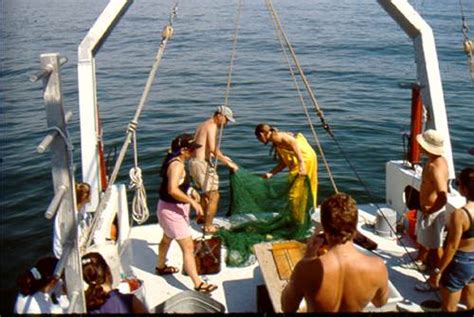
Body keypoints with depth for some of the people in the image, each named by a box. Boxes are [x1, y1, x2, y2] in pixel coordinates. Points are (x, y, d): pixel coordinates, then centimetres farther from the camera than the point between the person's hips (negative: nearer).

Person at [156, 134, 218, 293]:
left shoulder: (175, 161, 5)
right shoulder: (177, 165, -25)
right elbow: (173, 190, -37)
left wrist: (191, 191, 8)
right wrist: (193, 202, -31)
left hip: (169, 208, 11)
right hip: (172, 210, -11)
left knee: (167, 239, 30)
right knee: (188, 247, -10)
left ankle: (160, 267, 52)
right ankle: (198, 284, -8)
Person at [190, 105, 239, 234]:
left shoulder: (203, 125, 18)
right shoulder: (212, 126, -12)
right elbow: (213, 149, -24)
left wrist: (222, 157, 20)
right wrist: (228, 162, -19)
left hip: (194, 162, 10)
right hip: (203, 164, -10)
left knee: (207, 192, 27)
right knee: (214, 196, -1)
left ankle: (201, 217, 41)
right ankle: (208, 227, 4)